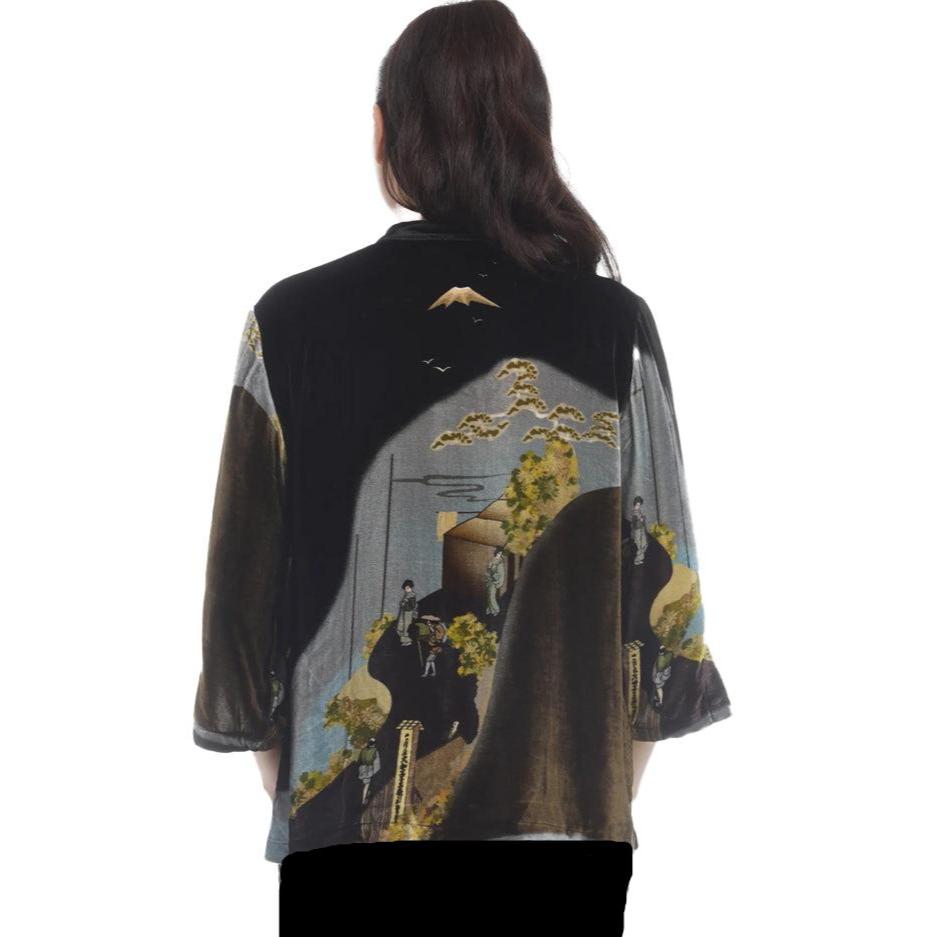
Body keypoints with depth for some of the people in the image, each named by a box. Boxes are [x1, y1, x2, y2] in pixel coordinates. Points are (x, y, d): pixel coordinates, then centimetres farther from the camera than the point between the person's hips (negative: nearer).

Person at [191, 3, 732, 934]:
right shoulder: (615, 329, -3)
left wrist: (287, 786, 12)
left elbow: (247, 583, -1)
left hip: (354, 820, 0)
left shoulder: (293, 322, -6)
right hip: (567, 815, 1)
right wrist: (611, 792, 11)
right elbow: (660, 579, 0)